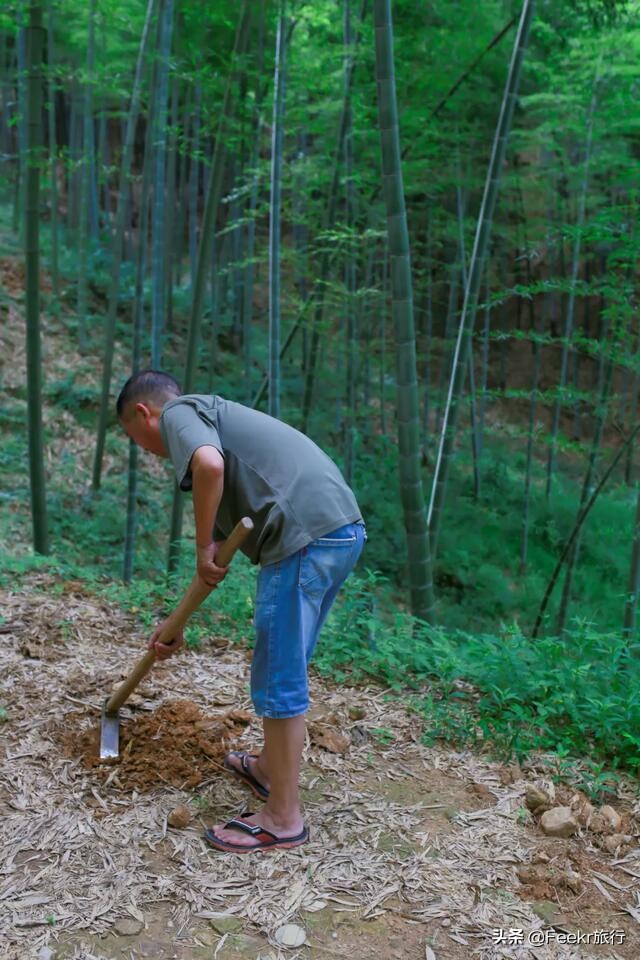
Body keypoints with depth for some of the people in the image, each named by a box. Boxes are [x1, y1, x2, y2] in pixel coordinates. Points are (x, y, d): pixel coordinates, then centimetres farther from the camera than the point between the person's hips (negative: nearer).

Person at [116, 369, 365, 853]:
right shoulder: (216, 419, 30)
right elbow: (224, 540, 33)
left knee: (280, 681, 3)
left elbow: (209, 465, -22)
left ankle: (283, 818, 16)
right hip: (344, 528, 10)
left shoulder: (179, 413, 5)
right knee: (285, 667, 25)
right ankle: (271, 767, 43)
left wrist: (204, 548, -7)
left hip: (306, 535, -10)